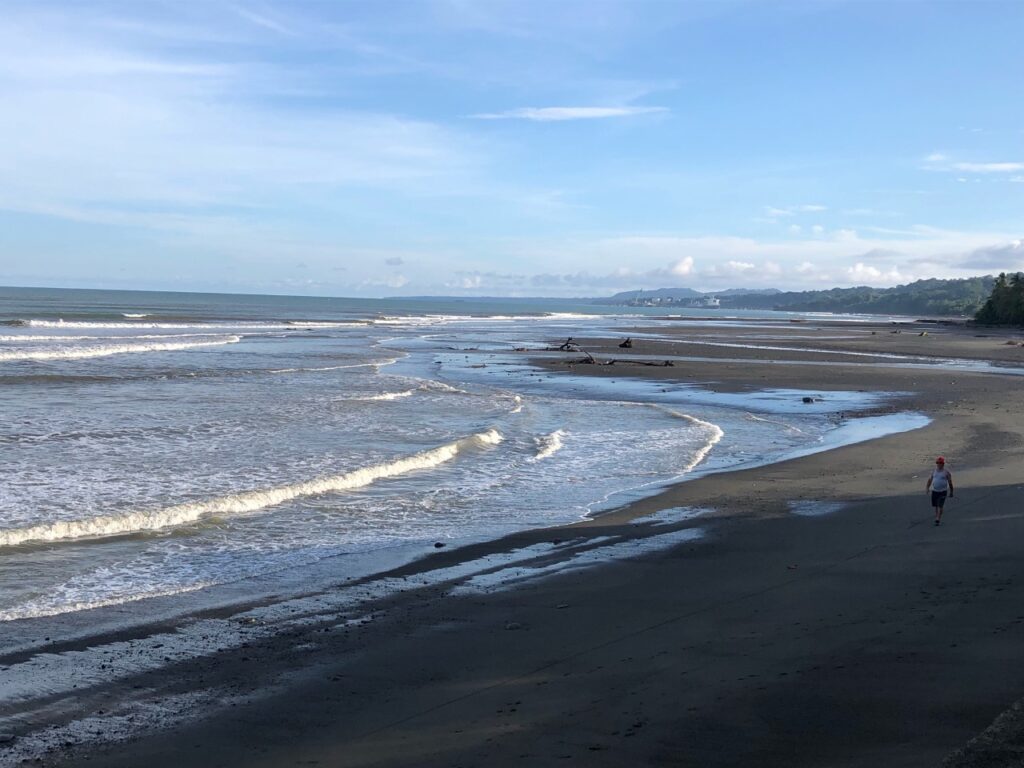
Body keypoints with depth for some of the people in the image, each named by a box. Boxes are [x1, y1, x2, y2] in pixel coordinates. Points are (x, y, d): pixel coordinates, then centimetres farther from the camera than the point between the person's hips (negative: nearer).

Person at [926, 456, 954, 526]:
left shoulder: (946, 472, -6)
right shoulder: (934, 471, 7)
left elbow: (950, 482, 0)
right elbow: (930, 480, 12)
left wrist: (951, 492, 2)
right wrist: (927, 487, 0)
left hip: (942, 492, -5)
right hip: (934, 491, 5)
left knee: (940, 506, -10)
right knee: (936, 506, 12)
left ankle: (938, 520, -7)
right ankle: (937, 518, 27)